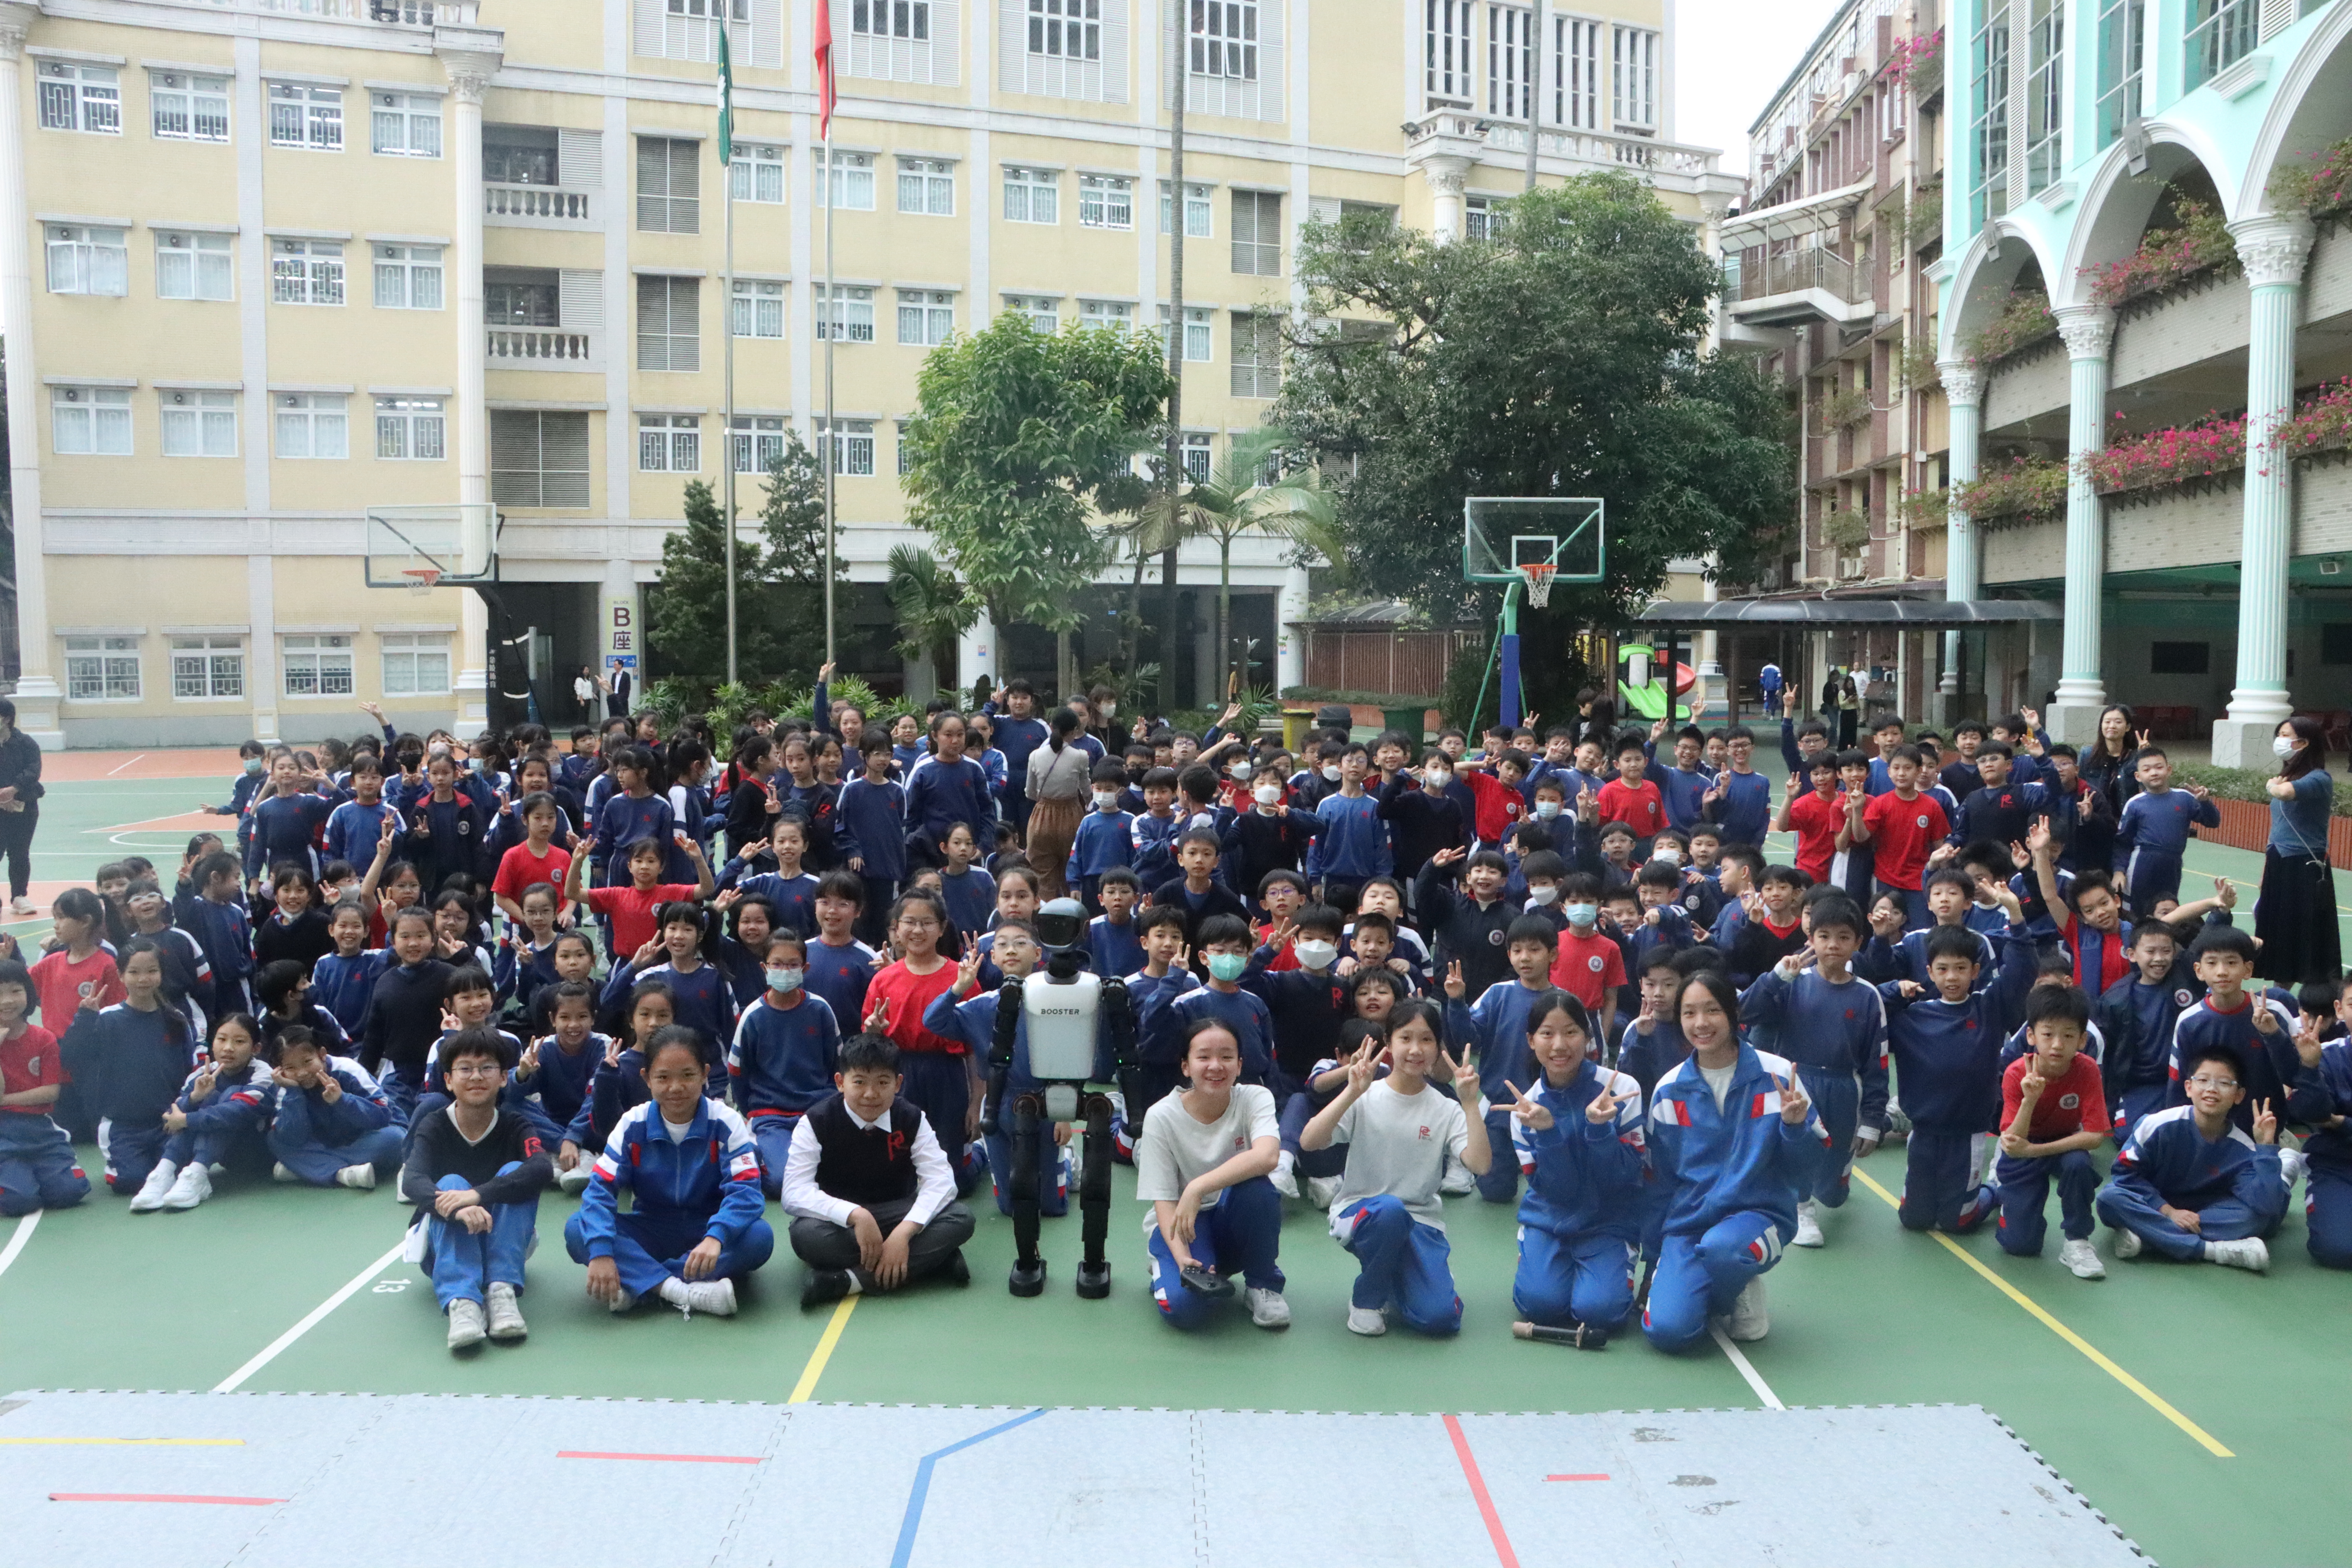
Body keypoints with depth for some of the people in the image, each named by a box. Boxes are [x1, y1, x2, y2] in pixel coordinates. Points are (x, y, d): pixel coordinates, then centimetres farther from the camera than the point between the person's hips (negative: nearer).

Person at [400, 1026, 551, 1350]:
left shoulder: (515, 1126, -10)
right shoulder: (434, 1129, -10)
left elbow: (543, 1168, -32)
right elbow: (411, 1181, -30)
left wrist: (478, 1195, -47)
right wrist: (454, 1208, -52)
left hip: (500, 1242, 0)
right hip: (444, 1247, 0)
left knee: (514, 1172, -25)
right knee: (451, 1183, -30)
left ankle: (502, 1291, -35)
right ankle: (461, 1302, -48)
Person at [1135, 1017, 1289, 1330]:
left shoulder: (1255, 1099, -12)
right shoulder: (1161, 1117, -12)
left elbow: (1267, 1156, -34)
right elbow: (1164, 1200, -14)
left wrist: (1198, 1188, -40)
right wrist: (1183, 1259, -32)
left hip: (1238, 1220, 1)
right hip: (1179, 1226, -1)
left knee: (1256, 1186, -33)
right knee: (1184, 1307, -31)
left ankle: (1263, 1284, -8)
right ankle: (1166, 1269, 6)